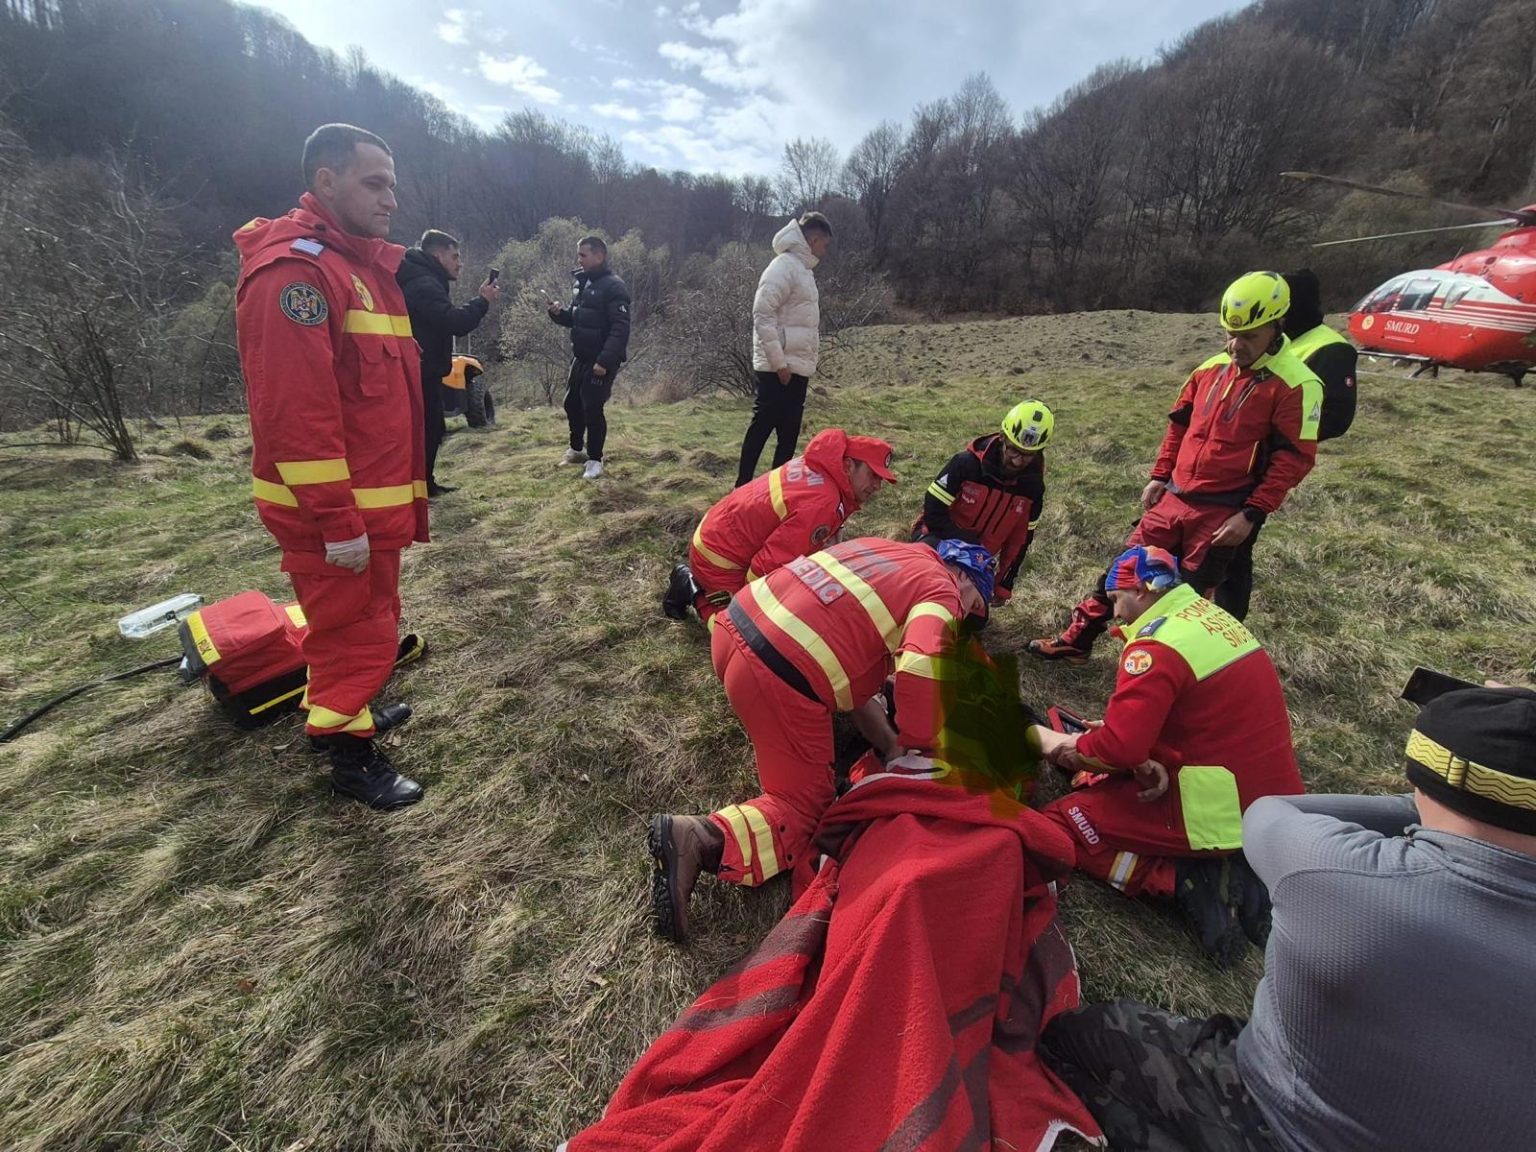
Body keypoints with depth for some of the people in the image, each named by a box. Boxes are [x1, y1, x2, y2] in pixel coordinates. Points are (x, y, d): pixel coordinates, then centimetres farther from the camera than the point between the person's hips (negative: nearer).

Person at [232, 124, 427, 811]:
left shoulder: (363, 264, 16)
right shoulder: (294, 269, -16)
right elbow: (295, 410, -23)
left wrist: (392, 500, 18)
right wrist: (338, 522, -23)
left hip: (374, 501, 9)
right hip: (334, 514, -9)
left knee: (369, 620, 22)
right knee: (354, 633, 2)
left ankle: (350, 710, 42)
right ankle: (351, 758, 20)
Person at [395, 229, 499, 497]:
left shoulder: (424, 281, 18)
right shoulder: (424, 284, -17)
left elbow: (445, 320, 17)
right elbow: (455, 322, -27)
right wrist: (483, 301, -16)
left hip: (422, 371, 11)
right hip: (422, 373, -11)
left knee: (431, 429, 16)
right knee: (426, 430, -6)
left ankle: (425, 484, 24)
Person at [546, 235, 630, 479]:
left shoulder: (613, 286, -14)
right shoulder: (582, 282, 13)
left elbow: (620, 328, -22)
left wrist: (605, 361, -29)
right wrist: (559, 313, -1)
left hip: (601, 361, -9)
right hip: (580, 357, 9)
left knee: (592, 407, -8)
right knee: (572, 403, 15)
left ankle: (595, 460, 6)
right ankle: (576, 449, 33)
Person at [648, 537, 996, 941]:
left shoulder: (885, 549, 23)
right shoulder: (941, 591, 1)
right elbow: (920, 669, -19)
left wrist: (888, 738, 23)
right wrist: (917, 749, -2)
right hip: (780, 681, -9)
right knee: (801, 809, 9)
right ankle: (704, 838, -12)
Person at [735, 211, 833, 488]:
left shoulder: (802, 268, 18)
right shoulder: (784, 266, -12)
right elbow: (762, 314, -19)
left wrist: (805, 362, 16)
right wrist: (778, 362, -21)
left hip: (797, 368, 9)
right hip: (779, 369, -9)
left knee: (788, 432, 11)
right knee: (762, 428, -4)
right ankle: (743, 487, 4)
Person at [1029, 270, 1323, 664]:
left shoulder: (1296, 385, -11)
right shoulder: (1212, 369, 7)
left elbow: (1294, 458, -12)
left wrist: (1252, 515, -16)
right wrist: (1160, 477, 12)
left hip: (1225, 513, -5)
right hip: (1175, 498, 6)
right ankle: (1076, 641, 19)